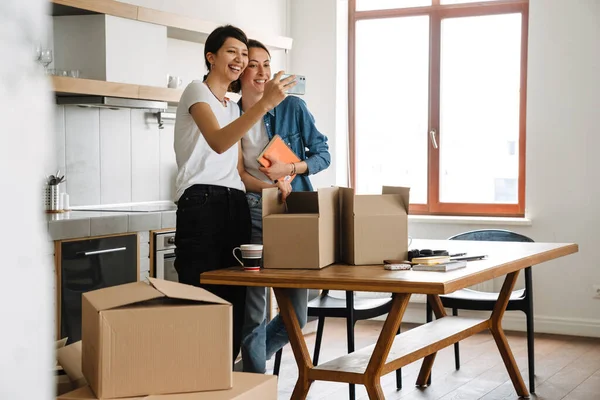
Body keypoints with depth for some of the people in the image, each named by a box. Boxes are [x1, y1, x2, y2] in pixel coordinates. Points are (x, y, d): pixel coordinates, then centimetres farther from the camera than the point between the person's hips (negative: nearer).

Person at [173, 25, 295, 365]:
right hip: (202, 203, -8)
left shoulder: (233, 107, 25)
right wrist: (265, 103, -30)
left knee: (234, 301, 3)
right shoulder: (197, 91, 0)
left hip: (236, 205, 8)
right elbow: (218, 142, -21)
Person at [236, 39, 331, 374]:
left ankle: (251, 357, 30)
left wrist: (290, 169, -13)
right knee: (254, 311, -3)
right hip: (251, 212, -1)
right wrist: (269, 186, -14)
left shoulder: (293, 107, 2)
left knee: (296, 315, 4)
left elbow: (323, 155, 5)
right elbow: (234, 174, 4)